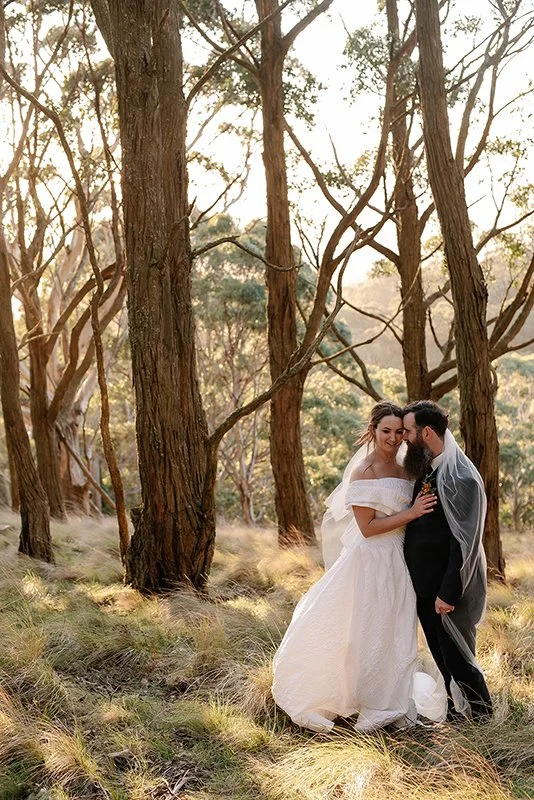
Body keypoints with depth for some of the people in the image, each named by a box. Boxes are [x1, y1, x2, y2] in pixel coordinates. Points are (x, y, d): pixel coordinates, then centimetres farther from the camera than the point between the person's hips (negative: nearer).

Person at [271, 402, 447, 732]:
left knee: (393, 634, 16)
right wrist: (411, 513, -19)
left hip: (398, 564, 7)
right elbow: (367, 527, -18)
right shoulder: (363, 470, -14)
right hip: (370, 561, -7)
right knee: (365, 633, 4)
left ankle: (389, 705, 32)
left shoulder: (403, 470, 8)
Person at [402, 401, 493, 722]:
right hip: (426, 586, 9)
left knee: (457, 658, 5)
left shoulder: (461, 478, -22)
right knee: (443, 657, 19)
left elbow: (465, 542, -23)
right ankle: (457, 710, 35)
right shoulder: (427, 470, 6)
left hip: (448, 588, -9)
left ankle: (482, 717, 24)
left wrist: (449, 592, -22)